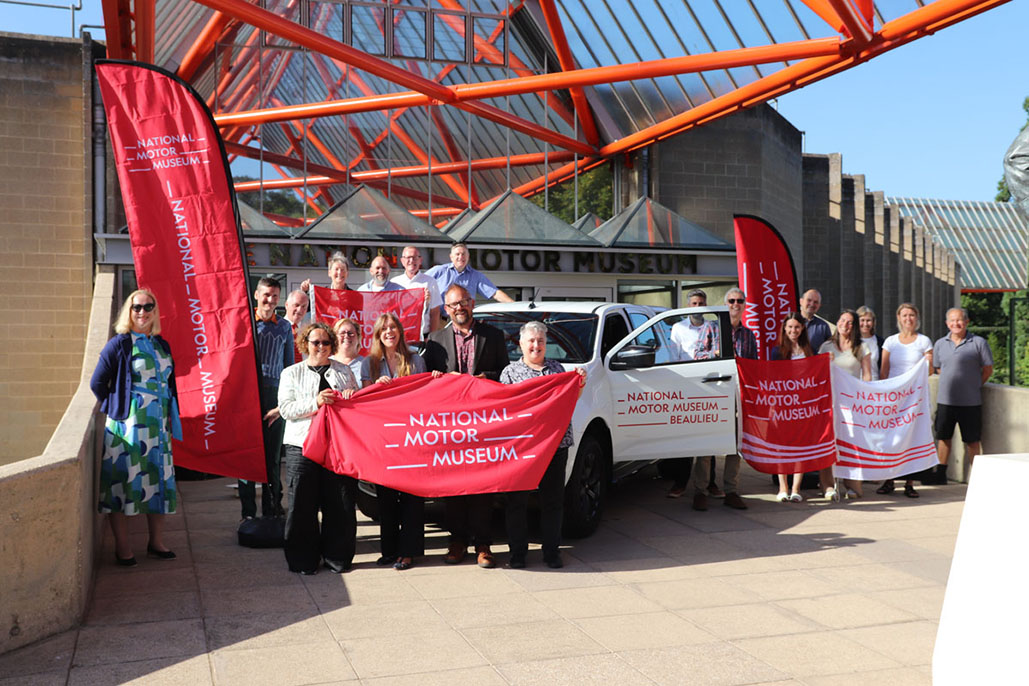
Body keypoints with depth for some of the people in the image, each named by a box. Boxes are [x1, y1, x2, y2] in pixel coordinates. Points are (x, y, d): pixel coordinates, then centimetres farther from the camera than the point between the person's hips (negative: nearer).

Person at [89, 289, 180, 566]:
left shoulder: (162, 345, 13)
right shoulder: (119, 344, -5)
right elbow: (97, 383, -4)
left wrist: (171, 419, 12)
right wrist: (115, 408, -1)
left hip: (158, 427, 6)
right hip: (127, 426, -6)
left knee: (159, 481, 8)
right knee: (124, 480, -2)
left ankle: (156, 542, 19)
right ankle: (122, 548, 7)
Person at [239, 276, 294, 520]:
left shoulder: (284, 327, 12)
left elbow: (289, 366, 13)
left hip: (273, 394, 2)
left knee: (272, 456, 6)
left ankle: (272, 510, 14)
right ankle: (248, 513, 7)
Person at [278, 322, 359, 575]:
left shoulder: (344, 371, 15)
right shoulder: (292, 373, 10)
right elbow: (286, 409, -2)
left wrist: (352, 397, -4)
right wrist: (316, 402, -15)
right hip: (303, 445, -1)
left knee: (341, 504, 2)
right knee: (303, 505, 0)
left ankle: (337, 558, 16)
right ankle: (303, 560, 13)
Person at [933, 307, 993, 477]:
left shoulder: (978, 343, -5)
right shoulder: (940, 344, 6)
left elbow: (988, 369, 2)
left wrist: (974, 386, 6)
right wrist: (950, 384, 10)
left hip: (970, 401, -3)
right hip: (945, 400, 3)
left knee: (972, 440, 4)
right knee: (943, 437, 10)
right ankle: (941, 474, 20)